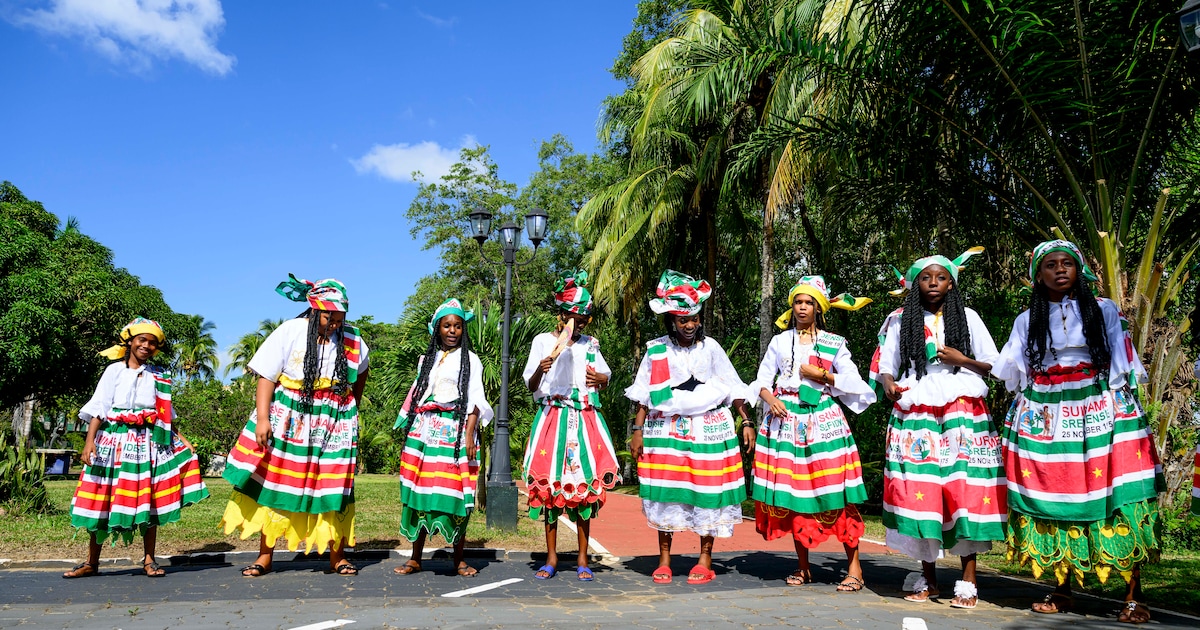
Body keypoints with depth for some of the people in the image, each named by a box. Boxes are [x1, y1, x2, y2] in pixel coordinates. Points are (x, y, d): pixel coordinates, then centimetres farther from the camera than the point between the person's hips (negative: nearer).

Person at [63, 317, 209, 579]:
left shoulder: (159, 376, 11)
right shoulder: (114, 370, 3)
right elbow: (98, 408, -1)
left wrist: (180, 439, 5)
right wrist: (89, 441, -11)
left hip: (148, 443, 2)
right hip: (114, 441, -2)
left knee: (149, 501, 2)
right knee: (101, 501, 2)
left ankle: (149, 560, 11)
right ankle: (91, 562, 14)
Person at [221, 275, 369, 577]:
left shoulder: (352, 339, 1)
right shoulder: (290, 331, -7)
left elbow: (362, 372, 21)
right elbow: (266, 377, -9)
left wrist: (352, 405, 14)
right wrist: (262, 418, -17)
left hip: (334, 423, 1)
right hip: (288, 418, -1)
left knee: (333, 488, 2)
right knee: (273, 484, 3)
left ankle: (337, 557, 13)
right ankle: (265, 556, 15)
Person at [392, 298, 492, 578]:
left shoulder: (470, 359, 6)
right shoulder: (427, 359, 18)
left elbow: (474, 400, -1)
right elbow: (416, 396, 19)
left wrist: (469, 434, -11)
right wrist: (408, 430, 11)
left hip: (454, 430, -3)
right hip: (424, 430, 4)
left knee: (455, 495, -5)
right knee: (419, 492, 0)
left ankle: (459, 559, 5)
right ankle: (415, 559, 9)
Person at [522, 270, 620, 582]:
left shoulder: (590, 344, 11)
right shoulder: (543, 341, 4)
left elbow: (604, 375, 22)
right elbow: (531, 386, 2)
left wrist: (602, 379, -2)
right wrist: (540, 369, -20)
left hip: (585, 420, 2)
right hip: (553, 418, -2)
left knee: (584, 485, 1)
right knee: (550, 484, -1)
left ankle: (583, 559, 8)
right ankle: (551, 557, 10)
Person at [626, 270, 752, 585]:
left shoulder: (710, 348, 5)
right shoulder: (656, 350, 3)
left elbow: (733, 389, 7)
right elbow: (644, 396, 6)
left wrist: (746, 421, 1)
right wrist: (637, 430, 0)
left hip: (708, 429, 0)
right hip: (665, 430, 0)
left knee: (707, 491, -1)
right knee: (664, 492, -3)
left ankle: (705, 560, 11)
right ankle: (664, 559, 10)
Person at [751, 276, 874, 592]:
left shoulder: (834, 343, 6)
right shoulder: (780, 341, 12)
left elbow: (853, 382, 3)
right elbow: (762, 379, 10)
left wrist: (822, 376, -7)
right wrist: (769, 397, -9)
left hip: (823, 421, -2)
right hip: (785, 420, 2)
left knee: (835, 493, -7)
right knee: (792, 493, 4)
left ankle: (854, 566, 2)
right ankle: (803, 566, 16)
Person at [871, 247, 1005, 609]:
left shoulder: (967, 317, 11)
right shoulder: (900, 320, 13)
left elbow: (994, 365, 10)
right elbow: (885, 365, 13)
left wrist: (960, 359, -7)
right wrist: (888, 384, -8)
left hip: (962, 413, -1)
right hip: (915, 416, 1)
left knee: (965, 493, -9)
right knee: (918, 494, -4)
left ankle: (968, 580, -1)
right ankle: (928, 579, 9)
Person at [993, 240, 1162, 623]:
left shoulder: (1104, 310, 8)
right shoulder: (1027, 321, 13)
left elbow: (1121, 368, 5)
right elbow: (1013, 373, 13)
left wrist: (1122, 409, -3)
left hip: (1101, 411, -2)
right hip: (1047, 416, 2)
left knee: (1116, 500, -7)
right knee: (1053, 499, 1)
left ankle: (1134, 597, -1)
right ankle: (1062, 592, 11)